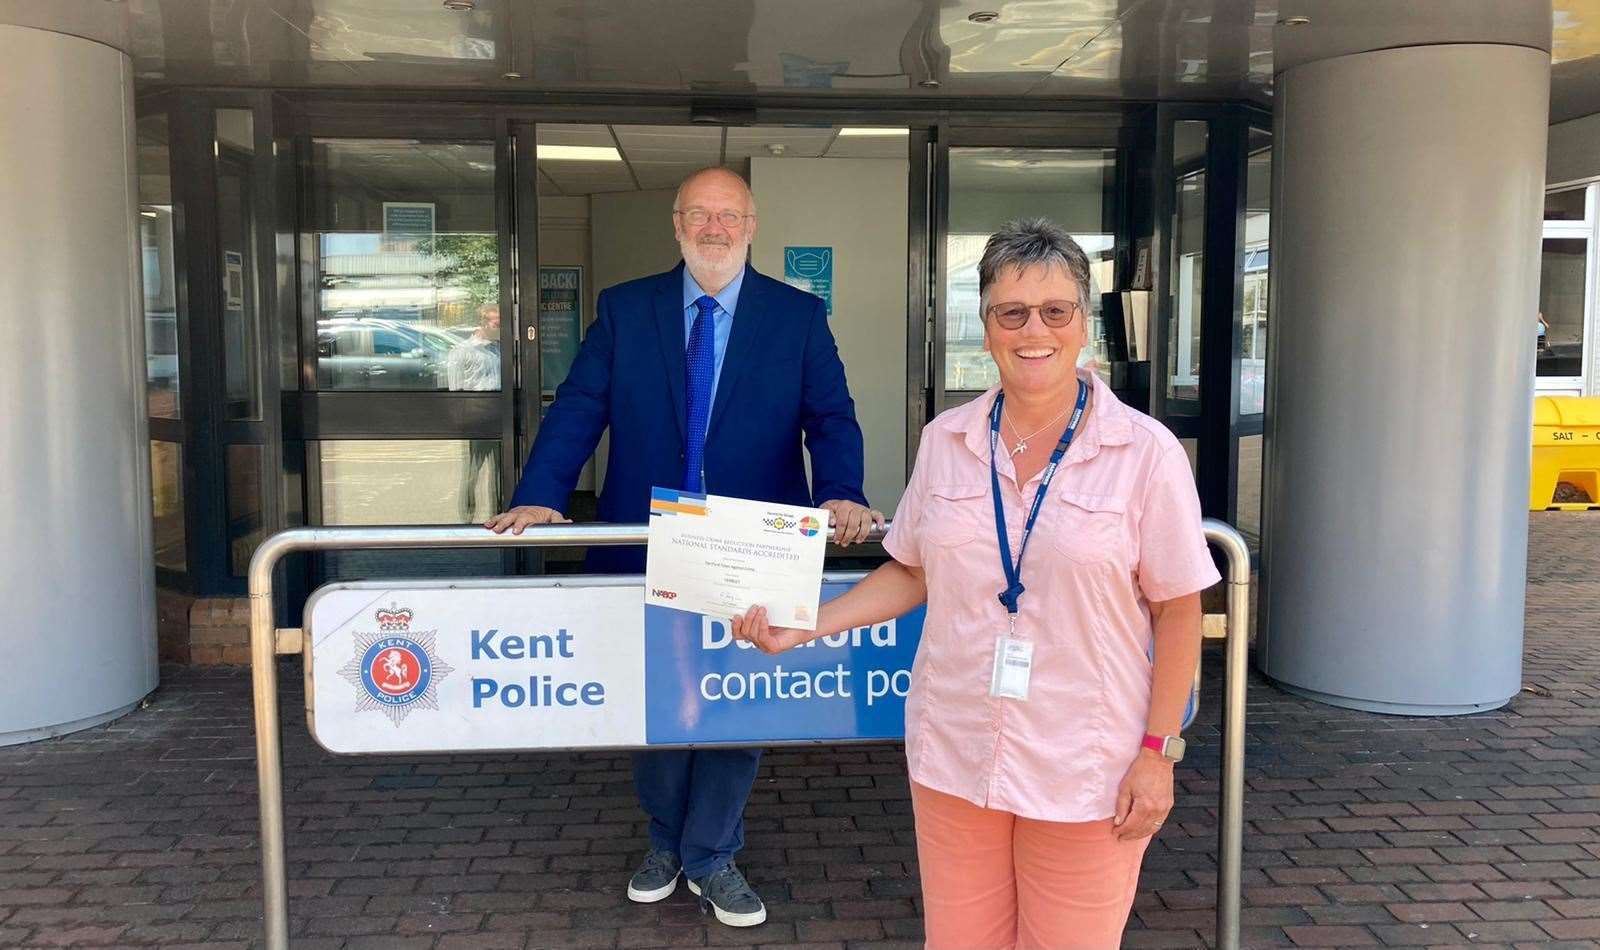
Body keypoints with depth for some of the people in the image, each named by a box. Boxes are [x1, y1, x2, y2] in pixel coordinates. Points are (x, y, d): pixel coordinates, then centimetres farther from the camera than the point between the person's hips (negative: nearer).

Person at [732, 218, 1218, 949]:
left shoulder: (1145, 452, -8)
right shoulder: (945, 441, 2)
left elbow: (1177, 610, -4)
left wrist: (1158, 751, -7)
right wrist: (807, 626, 1)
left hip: (1084, 772, -3)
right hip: (953, 758, 3)